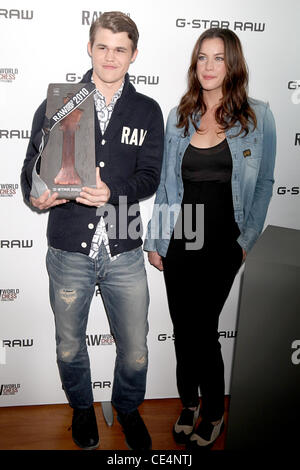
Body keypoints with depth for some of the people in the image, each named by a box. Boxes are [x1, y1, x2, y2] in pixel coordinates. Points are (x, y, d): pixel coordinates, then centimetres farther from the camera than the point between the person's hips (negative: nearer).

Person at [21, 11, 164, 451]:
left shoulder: (148, 112, 5)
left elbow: (149, 176, -2)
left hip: (125, 254, 0)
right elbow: (34, 164, 4)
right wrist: (36, 195, -19)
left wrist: (113, 193, -22)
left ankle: (128, 407, 43)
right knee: (70, 347, 17)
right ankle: (82, 407, 47)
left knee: (135, 352, 10)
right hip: (69, 251, 0)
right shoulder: (57, 105, 4)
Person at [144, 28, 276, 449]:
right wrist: (154, 239, 7)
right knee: (183, 328, 11)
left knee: (202, 330, 1)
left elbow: (264, 183, 3)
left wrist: (248, 239, -3)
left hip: (223, 243, -3)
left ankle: (214, 413, 25)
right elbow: (164, 182, 10)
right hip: (178, 241, 3)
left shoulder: (258, 116, 0)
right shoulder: (178, 117, 8)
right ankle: (189, 403, 34)